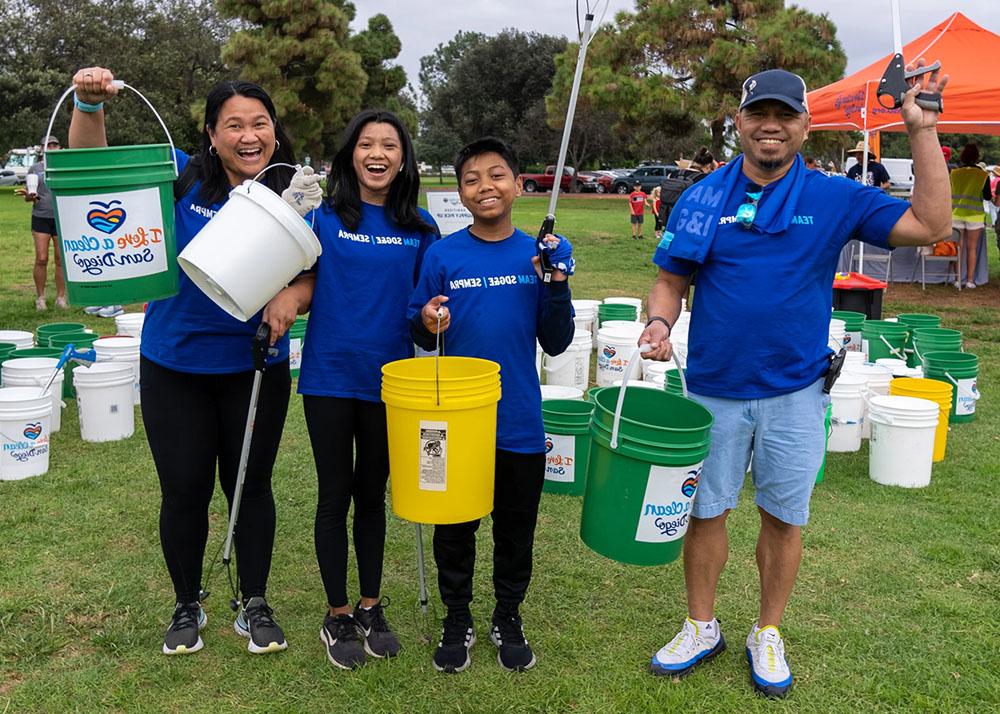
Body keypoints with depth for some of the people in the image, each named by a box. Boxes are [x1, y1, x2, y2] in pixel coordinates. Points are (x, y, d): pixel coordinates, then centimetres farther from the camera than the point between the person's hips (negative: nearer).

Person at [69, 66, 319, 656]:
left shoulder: (294, 196, -5)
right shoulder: (181, 179, -8)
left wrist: (292, 296, -24)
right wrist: (89, 104, -26)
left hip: (256, 367, 1)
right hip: (175, 367, 0)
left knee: (250, 484, 13)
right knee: (184, 490, 10)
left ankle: (255, 604, 32)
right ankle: (187, 606, 33)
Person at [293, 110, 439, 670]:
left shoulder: (420, 228, 2)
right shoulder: (324, 218, -2)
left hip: (387, 380, 2)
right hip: (329, 377, -1)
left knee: (373, 494, 15)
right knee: (336, 496, 8)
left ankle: (371, 607, 31)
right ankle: (338, 616, 24)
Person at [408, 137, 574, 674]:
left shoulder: (538, 255, -1)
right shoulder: (442, 256, -5)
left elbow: (555, 343, 0)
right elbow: (419, 333, 1)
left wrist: (558, 286, -15)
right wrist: (427, 324, -22)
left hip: (519, 422, 1)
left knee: (515, 529, 16)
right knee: (454, 528, 14)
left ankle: (508, 619, 37)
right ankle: (457, 619, 35)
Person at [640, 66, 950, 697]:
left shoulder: (835, 198, -3)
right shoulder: (702, 199, -1)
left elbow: (931, 225, -9)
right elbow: (670, 281, 4)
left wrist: (923, 131, -13)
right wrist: (660, 323, -17)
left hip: (794, 392, 0)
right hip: (713, 389, 1)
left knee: (784, 517, 11)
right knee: (705, 511, 11)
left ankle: (768, 634, 32)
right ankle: (702, 628, 32)